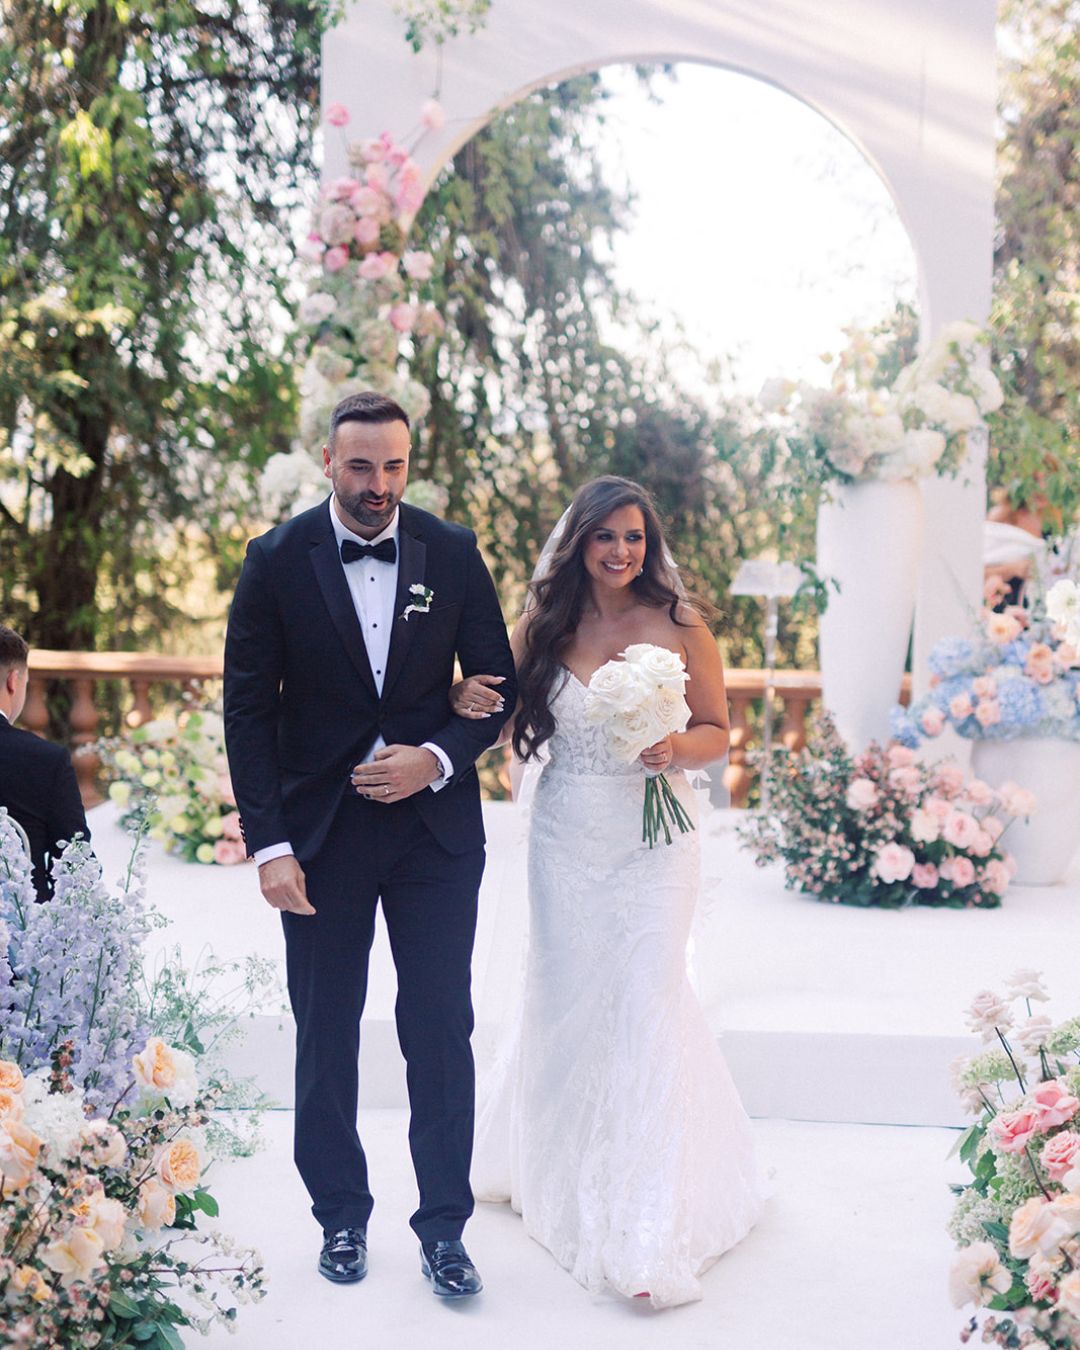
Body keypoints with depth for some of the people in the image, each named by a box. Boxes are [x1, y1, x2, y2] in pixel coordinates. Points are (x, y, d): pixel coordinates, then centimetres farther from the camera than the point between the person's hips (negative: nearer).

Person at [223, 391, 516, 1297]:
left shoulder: (453, 553, -1)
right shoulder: (278, 560, -5)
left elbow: (497, 683, 5)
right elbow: (248, 709, -4)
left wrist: (440, 758, -14)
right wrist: (269, 843, -10)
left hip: (434, 825, 1)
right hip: (321, 831, 0)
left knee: (442, 1033, 4)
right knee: (327, 1035, 11)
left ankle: (444, 1225, 19)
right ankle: (341, 1215, 29)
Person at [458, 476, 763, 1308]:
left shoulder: (680, 625, -3)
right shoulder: (543, 626, 4)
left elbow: (719, 733, 1)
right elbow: (503, 720, 10)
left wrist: (677, 748, -20)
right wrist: (469, 702, -12)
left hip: (653, 833, -2)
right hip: (566, 834, 3)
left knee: (648, 998, -8)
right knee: (564, 997, 9)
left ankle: (649, 1230, -3)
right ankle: (560, 1171, 34)